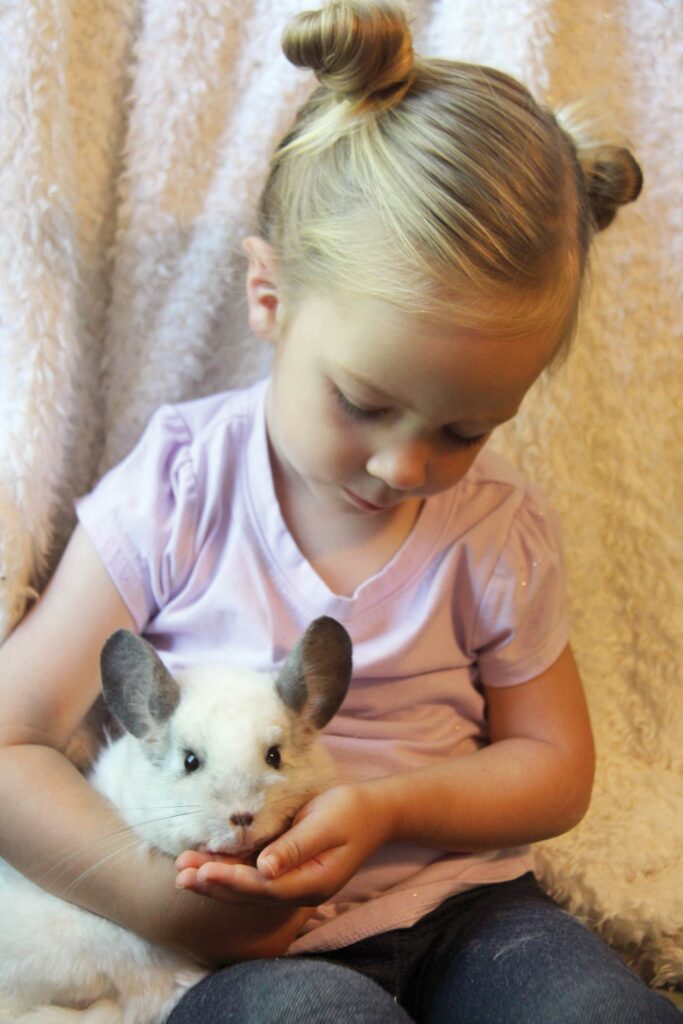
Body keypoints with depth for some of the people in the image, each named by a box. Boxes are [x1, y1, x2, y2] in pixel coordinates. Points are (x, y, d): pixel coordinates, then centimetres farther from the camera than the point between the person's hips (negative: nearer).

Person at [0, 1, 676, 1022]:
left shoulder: (501, 532, 0)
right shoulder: (172, 500, -8)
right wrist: (161, 901, -19)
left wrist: (389, 805, -11)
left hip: (460, 908, 5)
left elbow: (553, 765, 9)